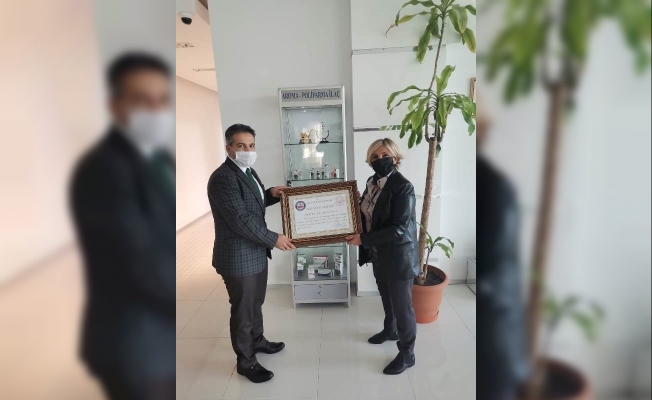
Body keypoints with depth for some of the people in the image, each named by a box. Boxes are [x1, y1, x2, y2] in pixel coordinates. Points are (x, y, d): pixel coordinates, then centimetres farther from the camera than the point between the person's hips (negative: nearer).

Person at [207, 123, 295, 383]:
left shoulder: (247, 171, 8)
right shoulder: (222, 178, -23)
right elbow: (240, 220, -27)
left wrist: (271, 194, 2)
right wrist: (274, 239, -20)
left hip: (256, 252, 9)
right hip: (238, 256, -9)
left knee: (256, 303, 25)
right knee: (242, 310, 8)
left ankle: (257, 341, 46)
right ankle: (245, 362, 27)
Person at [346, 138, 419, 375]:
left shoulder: (403, 187, -22)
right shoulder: (372, 182, 3)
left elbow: (399, 228, -26)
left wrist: (363, 240, -25)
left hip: (399, 256, -7)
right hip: (379, 254, 8)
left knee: (402, 304, 7)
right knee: (387, 298, 26)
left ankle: (406, 354, 25)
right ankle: (390, 330, 50)